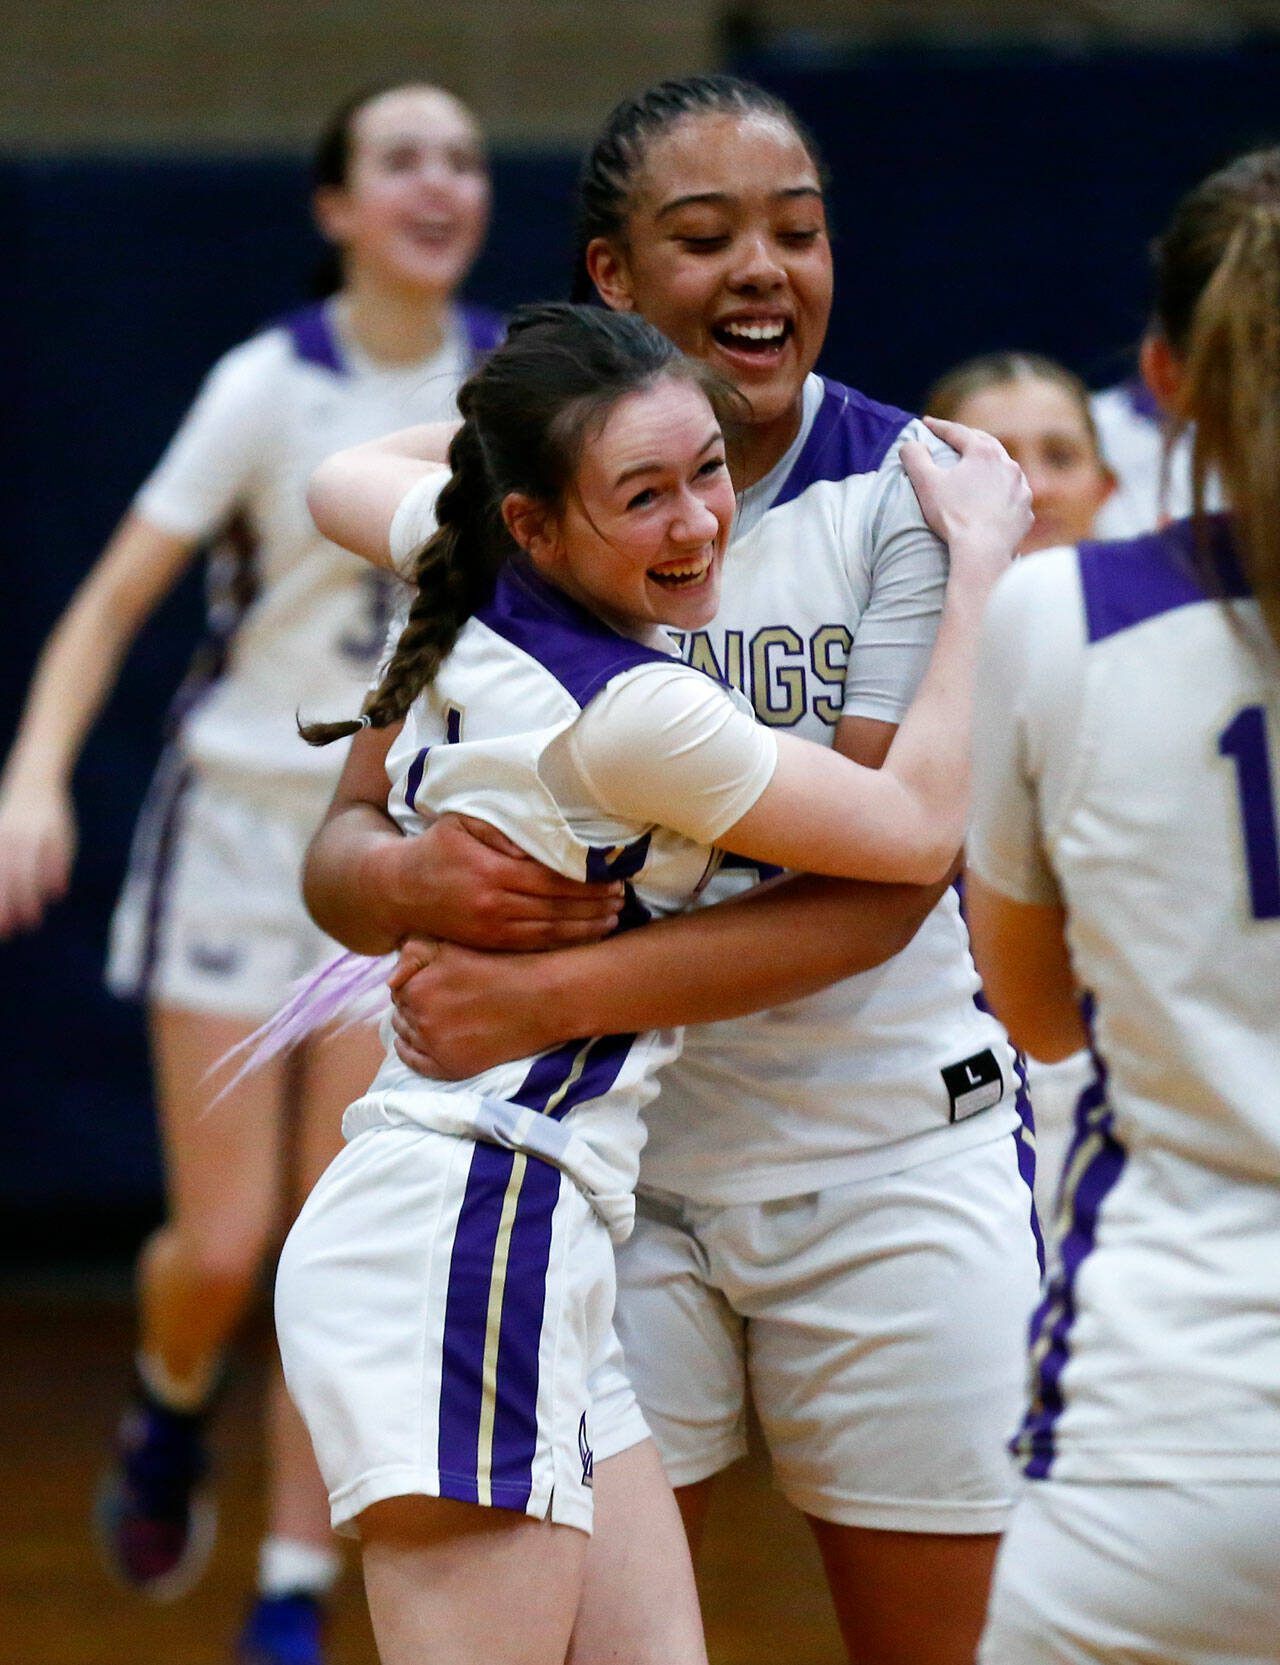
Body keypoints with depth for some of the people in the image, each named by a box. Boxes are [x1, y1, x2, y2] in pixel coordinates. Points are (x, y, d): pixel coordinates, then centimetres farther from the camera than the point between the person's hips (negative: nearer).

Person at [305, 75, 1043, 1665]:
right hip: (607, 1167, 2)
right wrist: (414, 882, -27)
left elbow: (881, 888, -19)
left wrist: (551, 995, -27)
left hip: (891, 1164, -1)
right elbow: (340, 846, -2)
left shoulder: (914, 494, -10)